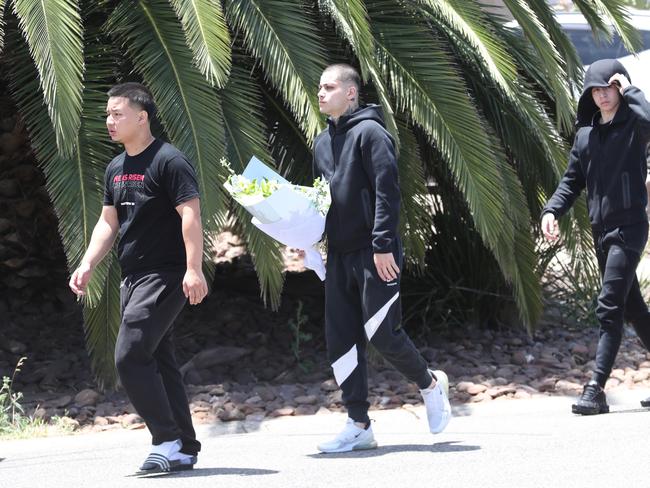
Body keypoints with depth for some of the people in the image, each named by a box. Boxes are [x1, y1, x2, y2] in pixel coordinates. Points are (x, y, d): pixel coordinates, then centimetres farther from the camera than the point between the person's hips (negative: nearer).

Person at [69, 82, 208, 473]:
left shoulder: (169, 161, -12)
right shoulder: (116, 169, 15)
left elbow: (191, 215, -18)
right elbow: (109, 223, 20)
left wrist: (193, 269, -26)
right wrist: (87, 266, 7)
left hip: (164, 276, -9)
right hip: (133, 278, 9)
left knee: (130, 357, -16)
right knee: (158, 362, 10)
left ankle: (168, 441, -10)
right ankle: (185, 450, 15)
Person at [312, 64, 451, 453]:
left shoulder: (369, 132, -9)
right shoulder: (323, 141, 16)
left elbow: (387, 192, -15)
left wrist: (383, 244, -20)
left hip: (374, 255, -8)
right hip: (339, 255, 8)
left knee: (381, 333, -8)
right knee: (341, 339, 4)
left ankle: (430, 383, 19)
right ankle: (358, 425, 8)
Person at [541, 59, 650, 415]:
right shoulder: (585, 133, 14)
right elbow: (572, 181, 17)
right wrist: (551, 211, 2)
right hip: (600, 231, 7)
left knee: (609, 308, -14)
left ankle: (595, 390, -18)